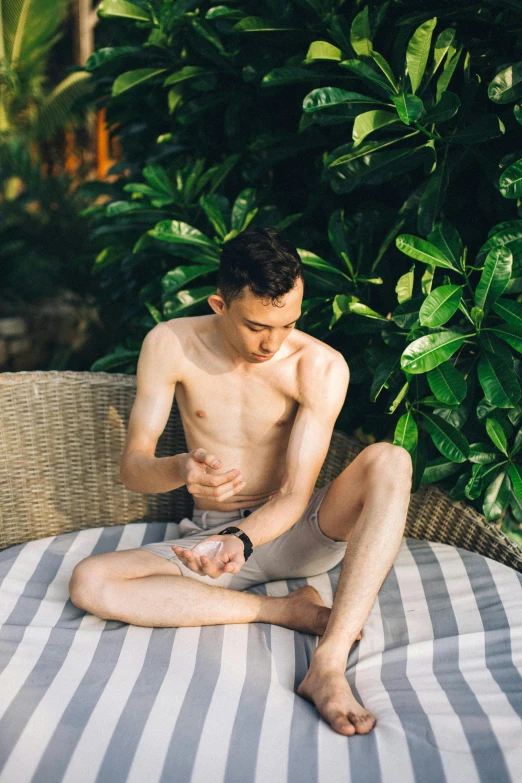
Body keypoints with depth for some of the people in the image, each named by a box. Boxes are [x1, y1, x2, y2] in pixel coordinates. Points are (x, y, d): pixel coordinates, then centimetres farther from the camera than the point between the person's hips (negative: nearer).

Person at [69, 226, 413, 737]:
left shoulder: (321, 366, -15)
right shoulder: (171, 345, -11)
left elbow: (294, 495, -17)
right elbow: (131, 468, -11)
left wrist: (244, 540, -38)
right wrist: (180, 470, -35)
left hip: (293, 532, -1)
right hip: (211, 535, 2)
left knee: (389, 461, -30)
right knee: (89, 583, -25)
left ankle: (329, 665, -39)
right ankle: (286, 610, -19)